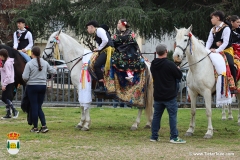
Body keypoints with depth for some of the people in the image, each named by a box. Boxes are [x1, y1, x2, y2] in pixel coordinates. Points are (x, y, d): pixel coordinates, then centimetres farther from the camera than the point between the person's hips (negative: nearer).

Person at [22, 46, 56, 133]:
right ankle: (44, 126, 2)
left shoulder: (29, 64, -13)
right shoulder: (45, 63, 0)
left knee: (34, 107, 4)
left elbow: (25, 77, -16)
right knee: (39, 107, 13)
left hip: (32, 87, -4)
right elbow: (53, 71, 9)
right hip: (43, 86, 4)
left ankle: (35, 127, 9)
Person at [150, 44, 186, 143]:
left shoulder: (153, 65, 4)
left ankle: (154, 136, 15)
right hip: (169, 96, -6)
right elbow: (179, 76, -9)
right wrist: (177, 70, 13)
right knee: (172, 116, 0)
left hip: (157, 96, 6)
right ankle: (174, 137, -1)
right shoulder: (169, 64, -17)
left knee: (156, 116, 13)